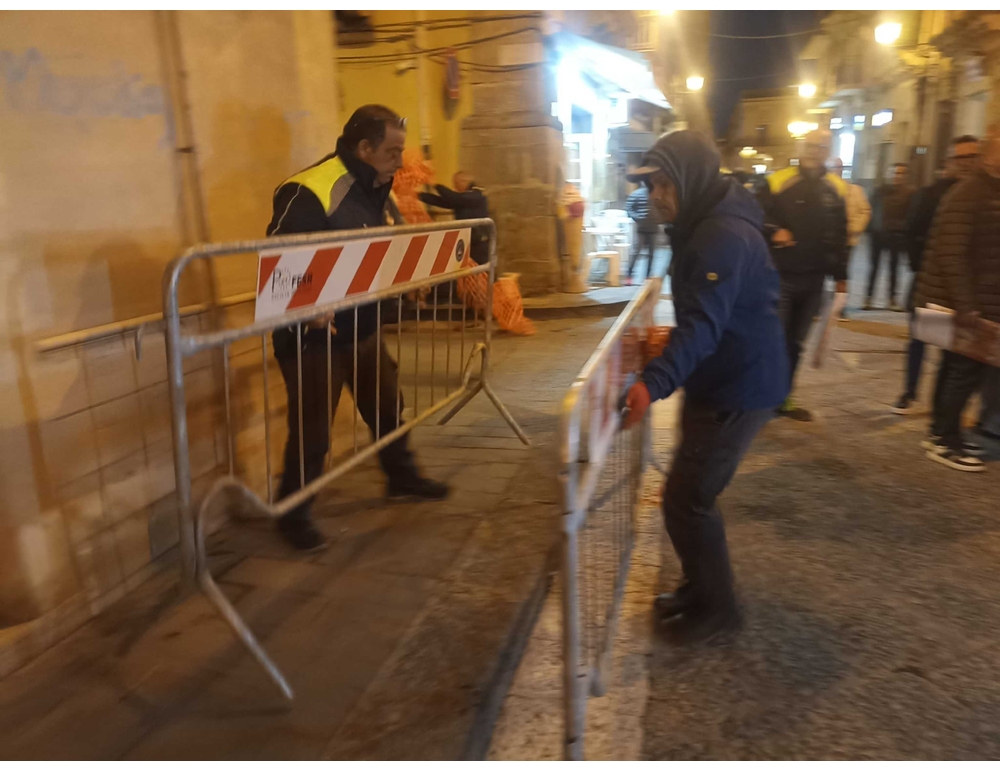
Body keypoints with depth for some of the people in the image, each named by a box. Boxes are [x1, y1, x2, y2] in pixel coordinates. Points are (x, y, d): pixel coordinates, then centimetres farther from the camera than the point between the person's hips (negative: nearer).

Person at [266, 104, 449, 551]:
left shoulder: (376, 192, 7)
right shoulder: (309, 191, -21)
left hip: (363, 326, 8)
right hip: (314, 335, -8)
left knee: (387, 405, 19)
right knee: (312, 429, 2)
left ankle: (402, 477, 41)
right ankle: (293, 514, 22)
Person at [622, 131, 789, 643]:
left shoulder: (724, 236, -25)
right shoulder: (704, 225, 9)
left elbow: (704, 324, -38)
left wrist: (655, 382, -49)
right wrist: (673, 338, 12)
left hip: (738, 390, -10)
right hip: (720, 382, 10)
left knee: (686, 500, -4)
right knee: (692, 493, 18)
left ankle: (716, 607, 15)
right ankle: (700, 588, 34)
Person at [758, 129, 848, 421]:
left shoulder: (837, 188, 8)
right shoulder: (778, 181, -5)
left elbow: (840, 236, 13)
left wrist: (840, 274, 12)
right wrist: (774, 230, -21)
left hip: (813, 279, 4)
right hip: (780, 275, -4)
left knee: (795, 343, 12)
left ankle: (782, 399, 23)